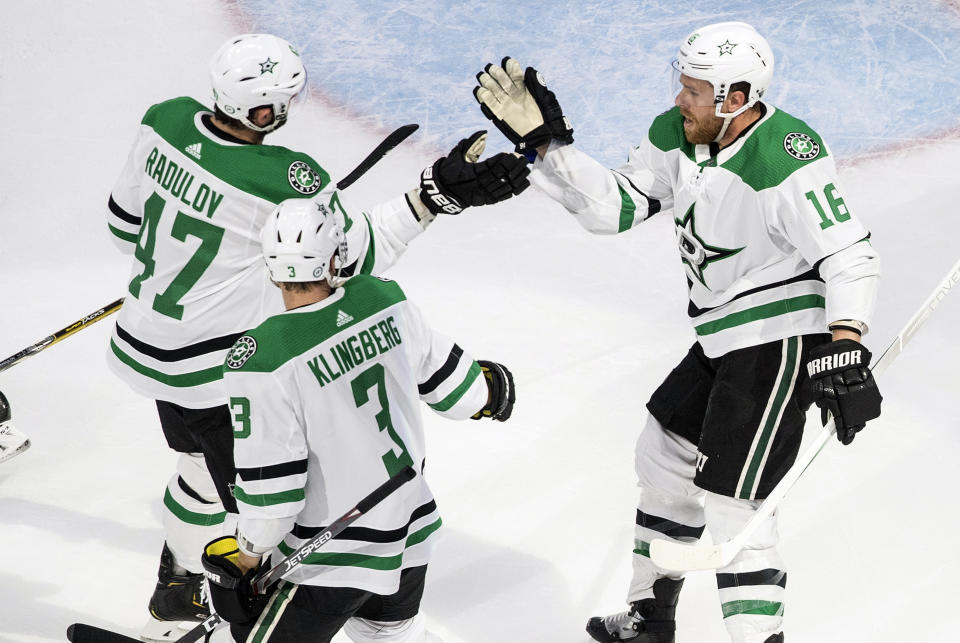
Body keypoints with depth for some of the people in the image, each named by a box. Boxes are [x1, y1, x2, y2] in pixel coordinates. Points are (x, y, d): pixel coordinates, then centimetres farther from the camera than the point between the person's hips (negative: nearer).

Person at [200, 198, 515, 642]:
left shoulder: (262, 362, -25)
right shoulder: (385, 301, -9)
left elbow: (269, 488, -21)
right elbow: (446, 380, 7)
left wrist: (242, 558, -5)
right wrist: (489, 392, 29)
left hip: (329, 563, -6)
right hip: (410, 533, 6)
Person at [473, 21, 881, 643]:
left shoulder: (786, 161, -27)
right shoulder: (676, 136, -2)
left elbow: (849, 255, -28)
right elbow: (616, 207, 3)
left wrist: (844, 351, -38)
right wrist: (546, 140, -5)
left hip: (782, 340, -10)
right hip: (722, 337, 10)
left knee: (730, 499, -11)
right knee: (664, 454, 22)